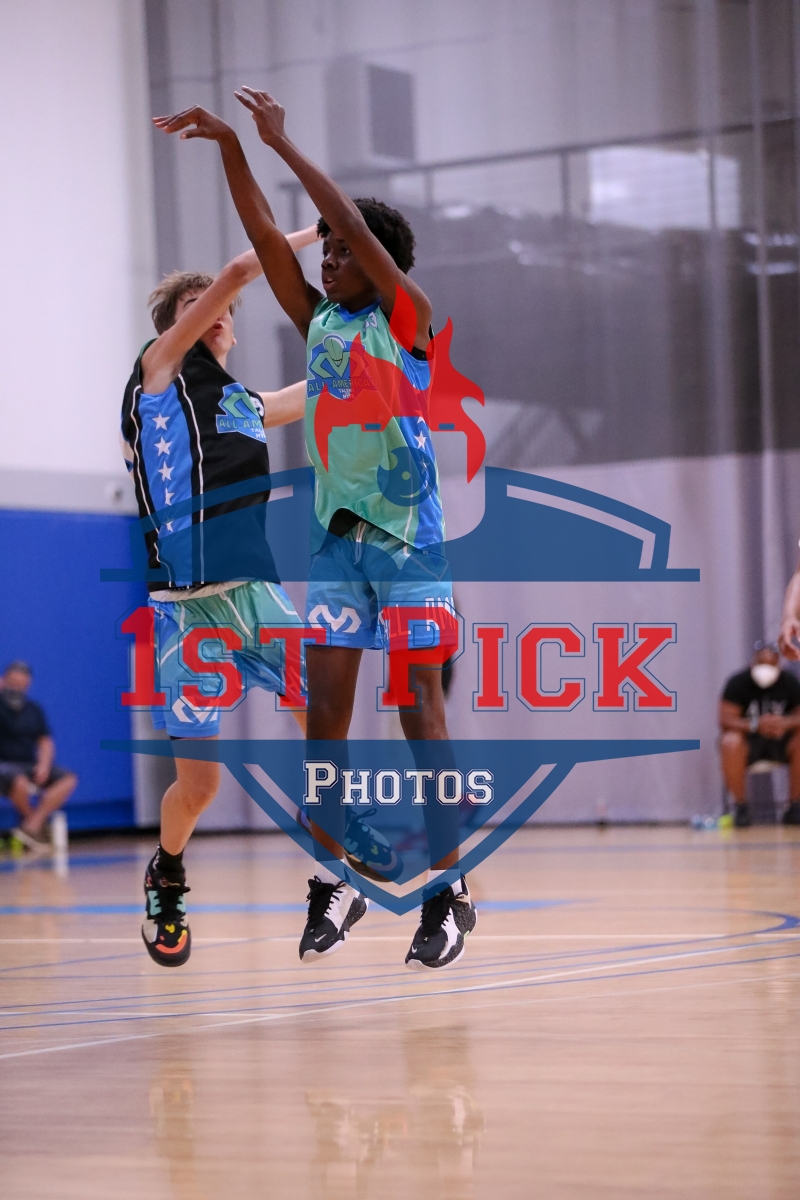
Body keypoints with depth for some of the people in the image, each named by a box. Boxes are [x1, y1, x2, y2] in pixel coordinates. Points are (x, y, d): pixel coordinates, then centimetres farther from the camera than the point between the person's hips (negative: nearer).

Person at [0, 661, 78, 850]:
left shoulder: (33, 709, 13)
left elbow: (45, 741, 12)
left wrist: (44, 765, -7)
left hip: (30, 766, 6)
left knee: (68, 779, -16)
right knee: (20, 781, -39)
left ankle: (31, 826, -26)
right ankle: (33, 821, -10)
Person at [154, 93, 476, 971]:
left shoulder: (407, 318, -3)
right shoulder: (316, 321, 12)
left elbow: (358, 227, -15)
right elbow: (264, 234, 6)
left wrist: (282, 144, -15)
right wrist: (229, 148, -4)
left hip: (409, 537, -5)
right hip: (338, 536, 5)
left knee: (419, 711, -5)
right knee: (324, 709, 0)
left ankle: (448, 891, -1)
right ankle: (335, 880, 8)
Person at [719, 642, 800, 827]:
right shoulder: (738, 683, -11)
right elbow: (726, 721, -18)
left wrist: (785, 723, -33)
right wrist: (755, 725, -35)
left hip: (781, 740, 2)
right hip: (748, 739, -2)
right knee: (730, 743, -37)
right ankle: (740, 807, -23)